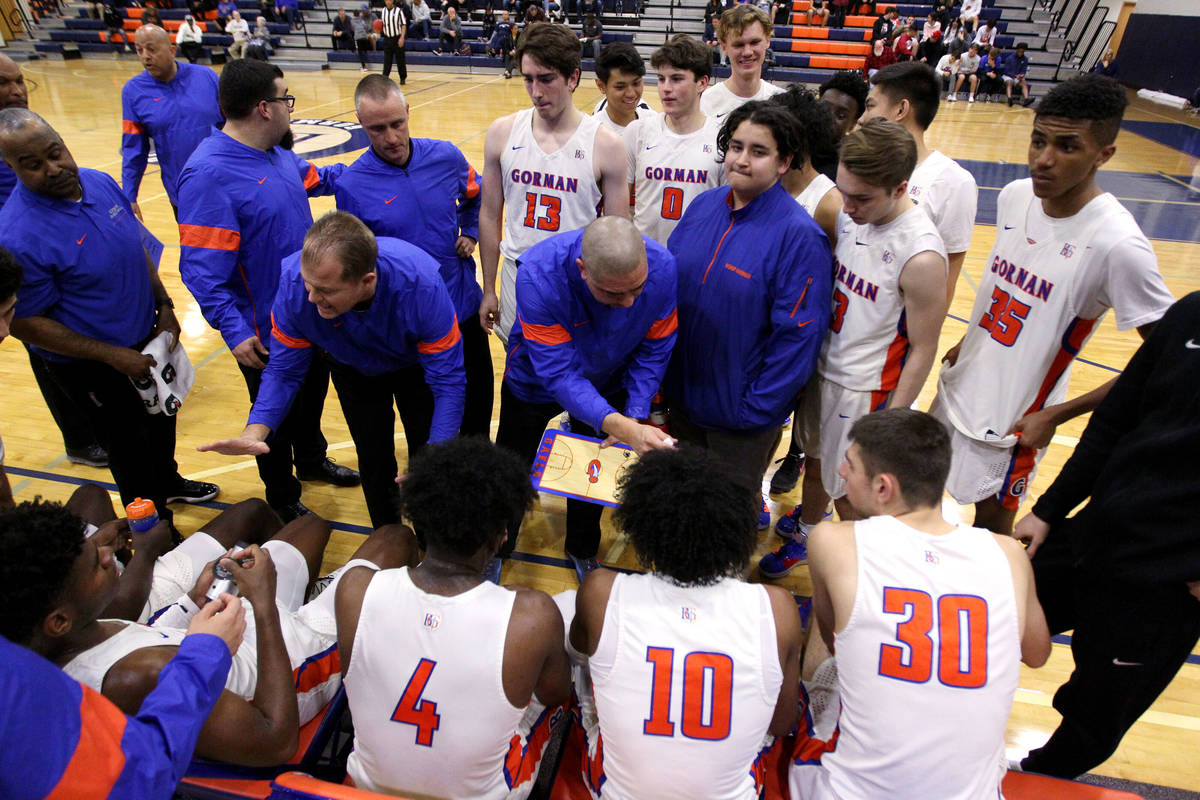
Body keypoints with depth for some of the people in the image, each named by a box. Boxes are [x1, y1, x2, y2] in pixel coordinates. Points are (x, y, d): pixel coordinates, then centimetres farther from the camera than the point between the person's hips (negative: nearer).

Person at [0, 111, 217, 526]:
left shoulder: (101, 182, -7)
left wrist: (164, 306, 0)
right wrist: (113, 355, -22)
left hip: (146, 337, 7)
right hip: (92, 367, -7)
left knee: (161, 417, 27)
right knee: (131, 448, 10)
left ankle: (168, 482, 56)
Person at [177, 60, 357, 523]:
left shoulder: (277, 152, 1)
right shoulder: (209, 174, -26)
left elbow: (313, 177, 24)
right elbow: (201, 269, -27)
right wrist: (234, 331, -30)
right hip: (265, 331, -8)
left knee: (313, 389, 26)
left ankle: (311, 460, 52)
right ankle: (283, 499, 34)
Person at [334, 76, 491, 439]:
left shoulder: (446, 156, -7)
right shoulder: (352, 184, -13)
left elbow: (476, 196, 16)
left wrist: (470, 234, 3)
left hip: (464, 303, 3)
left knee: (479, 386, 19)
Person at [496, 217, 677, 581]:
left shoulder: (663, 267, -33)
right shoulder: (538, 275, -42)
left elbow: (653, 350, -18)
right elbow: (558, 373, -41)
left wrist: (634, 417, -27)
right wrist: (622, 428, -52)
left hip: (607, 385, 2)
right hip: (536, 383, -2)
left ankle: (582, 550, 49)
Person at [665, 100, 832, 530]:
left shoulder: (799, 234, -19)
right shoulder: (704, 205, -1)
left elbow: (798, 334, -18)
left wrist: (756, 408, -17)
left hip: (740, 412, -6)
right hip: (682, 392, 6)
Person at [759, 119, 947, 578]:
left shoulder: (921, 257, -25)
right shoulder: (849, 214, -5)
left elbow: (922, 350, -17)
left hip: (865, 389, -6)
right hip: (822, 367, 7)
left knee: (848, 490, 9)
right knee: (816, 461, 25)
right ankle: (805, 534, 50)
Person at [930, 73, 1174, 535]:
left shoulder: (1117, 245, -25)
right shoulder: (1015, 196, -5)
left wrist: (1055, 415, -16)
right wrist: (967, 342, 14)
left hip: (1012, 422, -7)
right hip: (960, 388, 7)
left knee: (990, 525, 12)